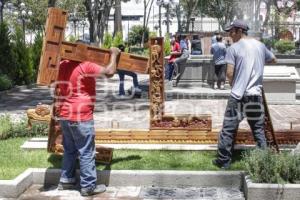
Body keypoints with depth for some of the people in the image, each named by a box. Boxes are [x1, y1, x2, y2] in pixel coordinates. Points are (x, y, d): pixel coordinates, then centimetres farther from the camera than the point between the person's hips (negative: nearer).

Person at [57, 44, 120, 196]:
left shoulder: (62, 65, 8)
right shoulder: (86, 66, -15)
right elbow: (109, 72, -23)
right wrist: (114, 54, -7)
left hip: (65, 115, 8)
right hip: (81, 117, -8)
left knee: (69, 150, 20)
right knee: (86, 153, 1)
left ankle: (66, 180, 27)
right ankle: (88, 186, 7)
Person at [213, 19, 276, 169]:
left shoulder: (234, 48, -6)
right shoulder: (260, 45, 8)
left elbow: (230, 73, -10)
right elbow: (273, 60, 24)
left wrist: (233, 85, 8)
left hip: (238, 95, -4)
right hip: (256, 94, 4)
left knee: (228, 129, 5)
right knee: (258, 129, 13)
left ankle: (223, 161, 10)